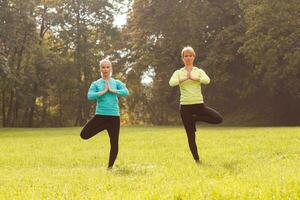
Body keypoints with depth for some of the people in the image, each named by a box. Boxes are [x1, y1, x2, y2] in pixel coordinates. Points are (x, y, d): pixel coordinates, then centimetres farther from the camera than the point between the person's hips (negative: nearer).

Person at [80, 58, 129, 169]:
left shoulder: (116, 83, 8)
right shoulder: (96, 84, 5)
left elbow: (126, 92, -9)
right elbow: (90, 96, -11)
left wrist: (112, 90, -11)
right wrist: (104, 91, -11)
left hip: (114, 116, 0)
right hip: (100, 115, 0)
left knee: (114, 143, 0)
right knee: (84, 134, -15)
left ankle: (110, 167, 15)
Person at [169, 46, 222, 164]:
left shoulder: (199, 71, 7)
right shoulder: (178, 72, 5)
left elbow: (207, 80, -15)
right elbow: (171, 83, -16)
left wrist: (193, 77, -18)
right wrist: (185, 78, -20)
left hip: (199, 105, 1)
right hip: (185, 106, -1)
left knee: (218, 119, -17)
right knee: (191, 136, 0)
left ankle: (195, 118, 1)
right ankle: (197, 160, 10)